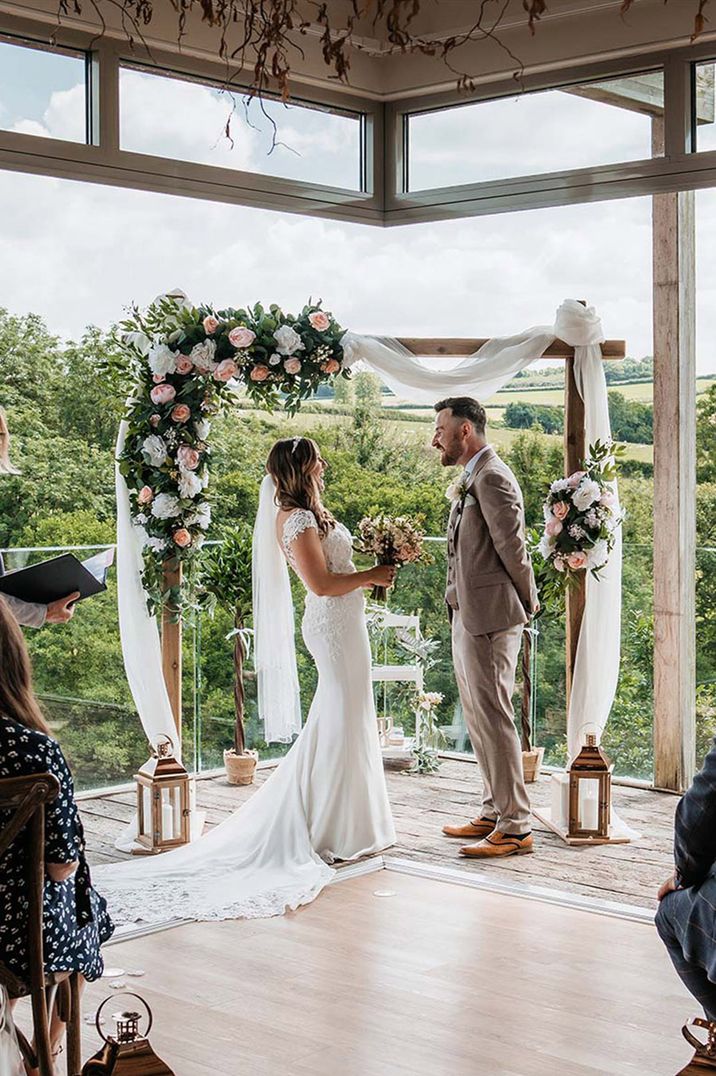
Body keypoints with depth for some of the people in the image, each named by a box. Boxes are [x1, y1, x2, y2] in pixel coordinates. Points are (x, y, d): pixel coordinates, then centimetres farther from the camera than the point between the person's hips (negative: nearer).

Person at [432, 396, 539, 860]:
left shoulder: (492, 477, -16)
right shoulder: (471, 480, 16)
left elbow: (512, 548, -15)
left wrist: (528, 602, -4)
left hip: (489, 619, -10)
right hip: (469, 617, 10)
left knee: (494, 718, -6)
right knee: (479, 718, 16)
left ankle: (516, 827, 1)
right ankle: (495, 812, 26)